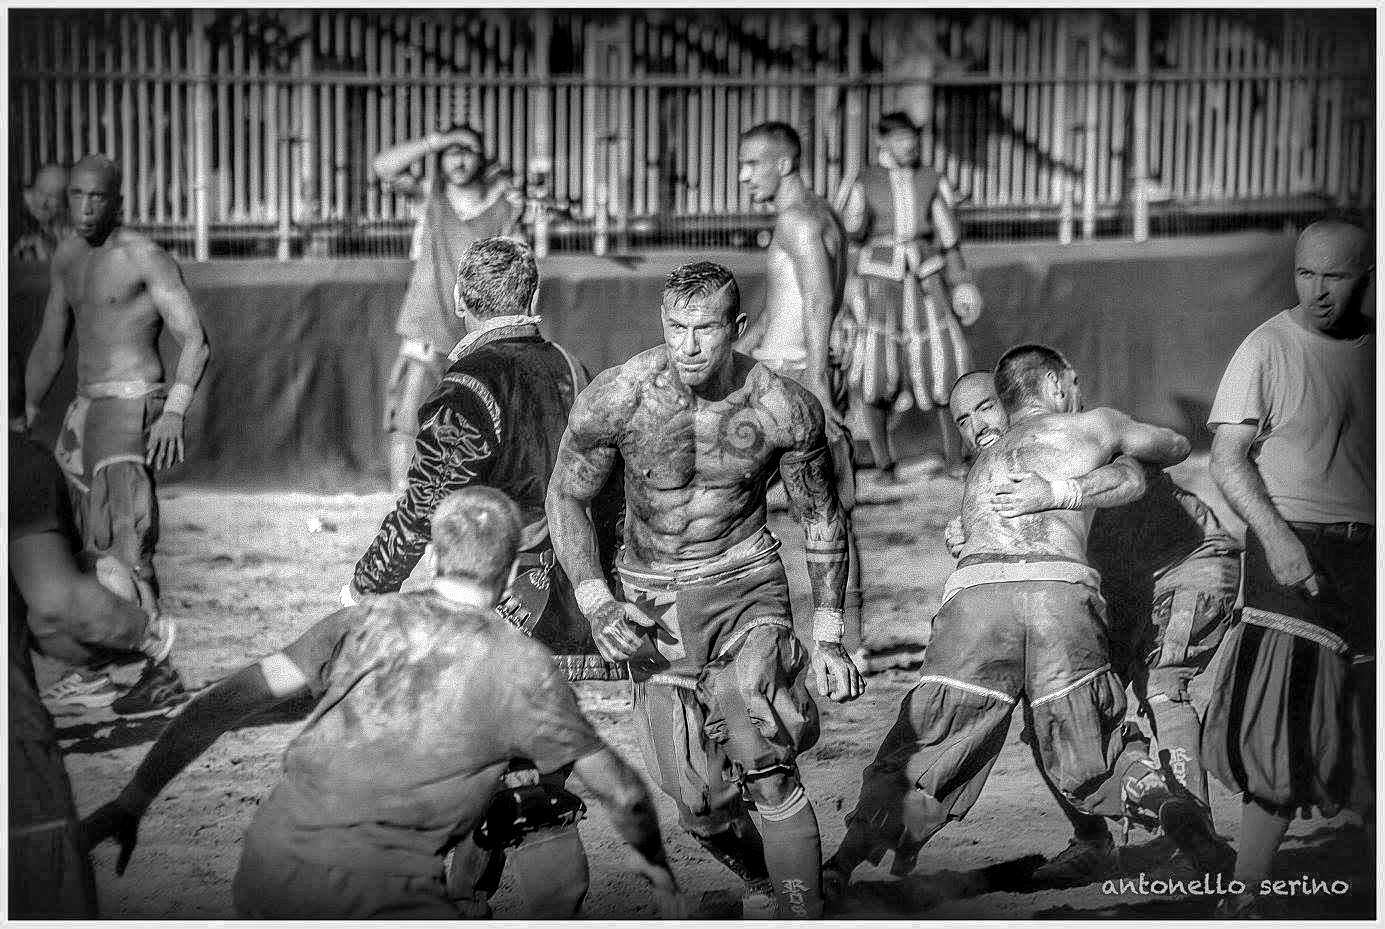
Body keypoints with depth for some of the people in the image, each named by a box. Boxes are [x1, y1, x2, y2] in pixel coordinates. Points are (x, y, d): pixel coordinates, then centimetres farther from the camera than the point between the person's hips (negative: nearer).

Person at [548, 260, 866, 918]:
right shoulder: (617, 397, -15)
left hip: (745, 583, -1)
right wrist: (596, 604, -13)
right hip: (652, 598, 1)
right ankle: (759, 874, 32)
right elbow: (566, 496, 0)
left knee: (767, 767, -21)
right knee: (700, 803, 1)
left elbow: (822, 518, 2)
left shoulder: (785, 409, -13)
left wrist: (829, 638, 2)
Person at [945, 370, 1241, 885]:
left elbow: (1132, 481, -45)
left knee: (1158, 682, -30)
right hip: (1117, 589, 8)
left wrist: (1054, 495, -60)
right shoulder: (986, 484, -2)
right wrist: (965, 550, -32)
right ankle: (1092, 843, 9)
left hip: (1190, 560, -7)